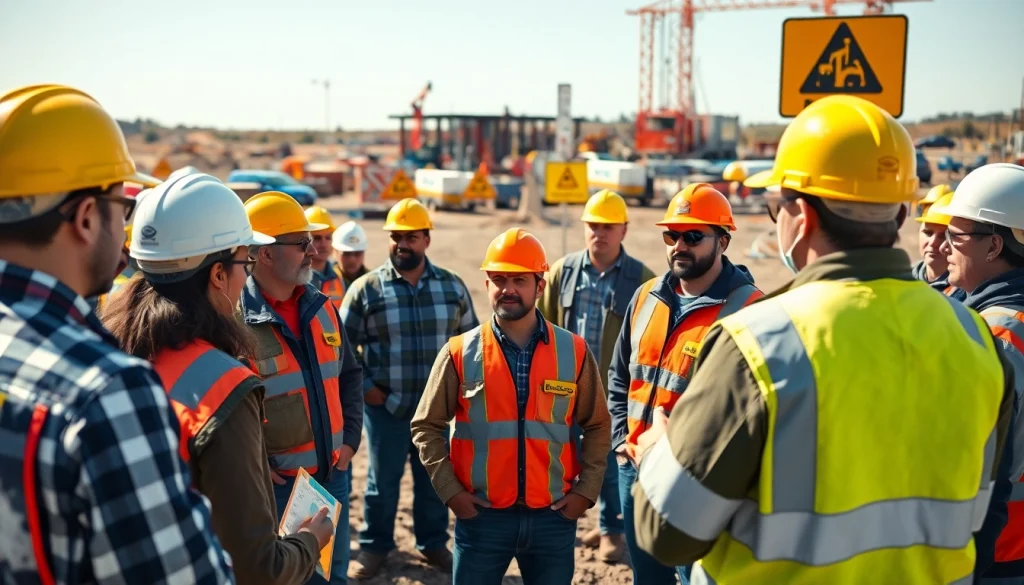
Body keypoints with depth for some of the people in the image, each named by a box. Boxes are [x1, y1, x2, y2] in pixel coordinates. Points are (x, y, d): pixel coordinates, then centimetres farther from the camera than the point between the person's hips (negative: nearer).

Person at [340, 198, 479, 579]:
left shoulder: (452, 286, 3)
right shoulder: (366, 289, -6)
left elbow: (470, 337, 13)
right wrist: (362, 386, -5)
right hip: (386, 406, -2)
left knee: (434, 479, 15)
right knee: (382, 481, 11)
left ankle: (433, 543, 34)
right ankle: (374, 546, 30)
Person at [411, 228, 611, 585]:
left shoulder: (574, 352, 0)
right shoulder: (460, 353, -3)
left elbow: (597, 426, 8)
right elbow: (427, 427, 3)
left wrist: (586, 489, 0)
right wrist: (449, 489, -4)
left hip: (554, 516, 1)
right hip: (481, 516, -1)